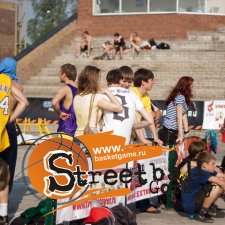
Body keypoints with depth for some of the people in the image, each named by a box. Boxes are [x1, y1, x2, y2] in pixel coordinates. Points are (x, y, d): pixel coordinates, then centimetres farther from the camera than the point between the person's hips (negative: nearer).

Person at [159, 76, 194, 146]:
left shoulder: (183, 98, 12)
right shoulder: (180, 97, -15)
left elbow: (184, 116, 10)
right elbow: (179, 118, -21)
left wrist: (186, 133, 8)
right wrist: (180, 135, -24)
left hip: (174, 132, 9)